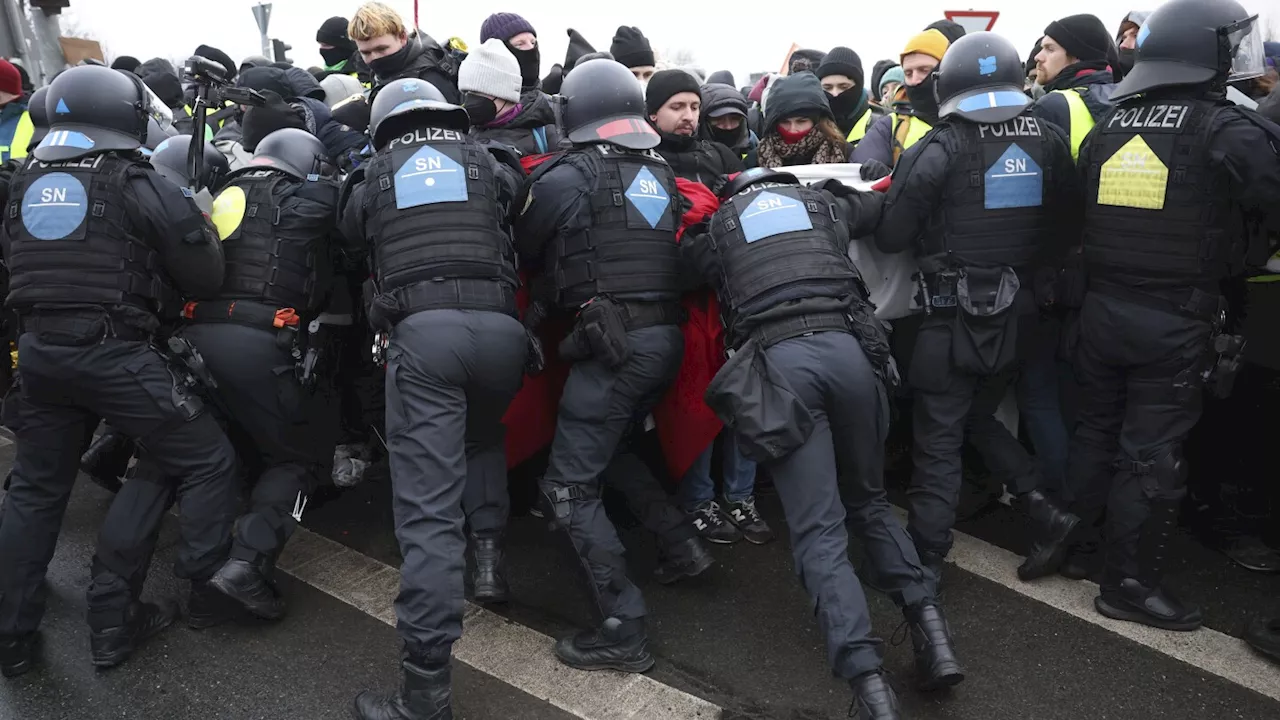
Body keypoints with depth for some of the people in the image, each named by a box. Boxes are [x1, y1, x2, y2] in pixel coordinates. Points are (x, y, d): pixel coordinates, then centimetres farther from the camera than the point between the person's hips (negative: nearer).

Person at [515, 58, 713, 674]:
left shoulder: (567, 176, -5)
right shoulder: (661, 172, 13)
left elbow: (523, 248, 8)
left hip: (613, 341, -7)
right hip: (667, 336, 8)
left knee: (569, 486, 0)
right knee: (609, 449, 29)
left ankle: (623, 630, -1)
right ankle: (680, 543, 25)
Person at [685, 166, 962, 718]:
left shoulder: (715, 227, 22)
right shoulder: (823, 202, 29)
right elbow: (880, 206, 46)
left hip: (778, 360, -2)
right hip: (848, 347, 3)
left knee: (819, 532, -1)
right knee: (868, 500, 22)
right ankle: (928, 623, 7)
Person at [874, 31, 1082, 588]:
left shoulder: (941, 148, -13)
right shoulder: (1048, 141, 2)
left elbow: (890, 237, -11)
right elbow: (1065, 232, 8)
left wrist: (934, 236, 10)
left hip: (954, 316, -5)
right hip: (1016, 313, 5)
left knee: (939, 439, 3)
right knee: (981, 418, 24)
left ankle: (925, 560, 9)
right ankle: (1043, 512, 15)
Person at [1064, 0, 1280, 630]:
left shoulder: (1107, 126, 6)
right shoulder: (1225, 127, -11)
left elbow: (1081, 211, 12)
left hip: (1103, 309, 6)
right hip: (1175, 320, -5)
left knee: (1096, 429, 20)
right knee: (1152, 452, 3)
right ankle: (1129, 583, 12)